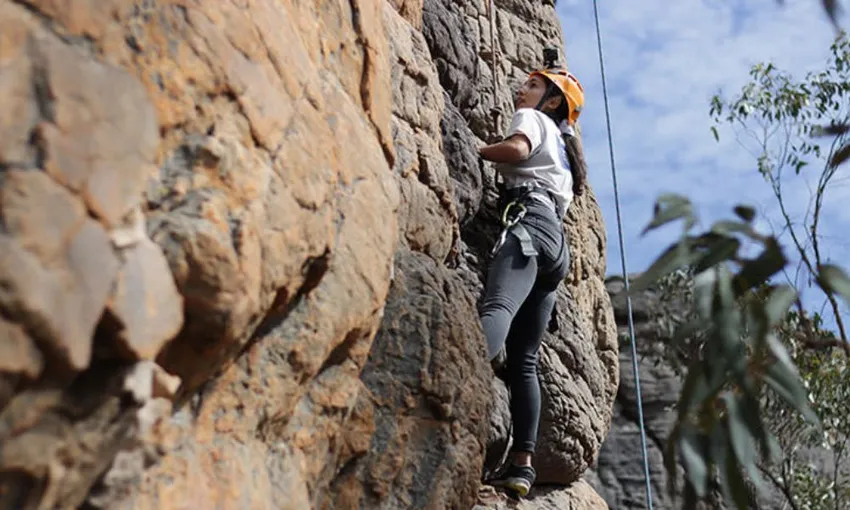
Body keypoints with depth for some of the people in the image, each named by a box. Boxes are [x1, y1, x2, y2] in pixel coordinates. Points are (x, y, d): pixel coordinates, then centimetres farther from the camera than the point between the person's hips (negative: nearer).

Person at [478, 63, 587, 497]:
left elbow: (517, 149, -7)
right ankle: (522, 464, -7)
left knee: (496, 308, -37)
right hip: (556, 241, 8)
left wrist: (467, 151, 3)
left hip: (529, 221, -8)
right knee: (523, 359, 1)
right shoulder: (563, 152, 39)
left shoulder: (533, 118, 14)